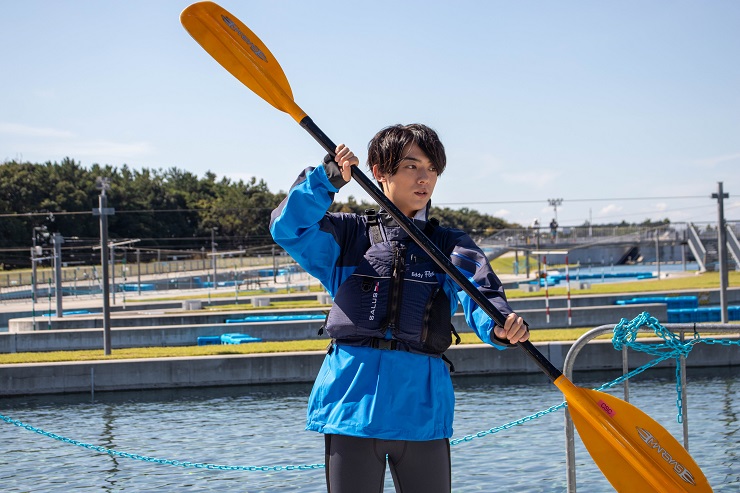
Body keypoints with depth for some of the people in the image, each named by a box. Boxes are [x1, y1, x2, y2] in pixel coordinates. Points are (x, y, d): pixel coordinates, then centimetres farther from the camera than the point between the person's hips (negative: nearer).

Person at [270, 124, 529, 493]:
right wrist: (328, 177, -20)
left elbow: (480, 296, -7)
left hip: (422, 407, 1)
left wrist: (500, 327, -30)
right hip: (353, 399, -1)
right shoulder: (346, 235, 11)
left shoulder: (451, 246, 12)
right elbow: (288, 227, -6)